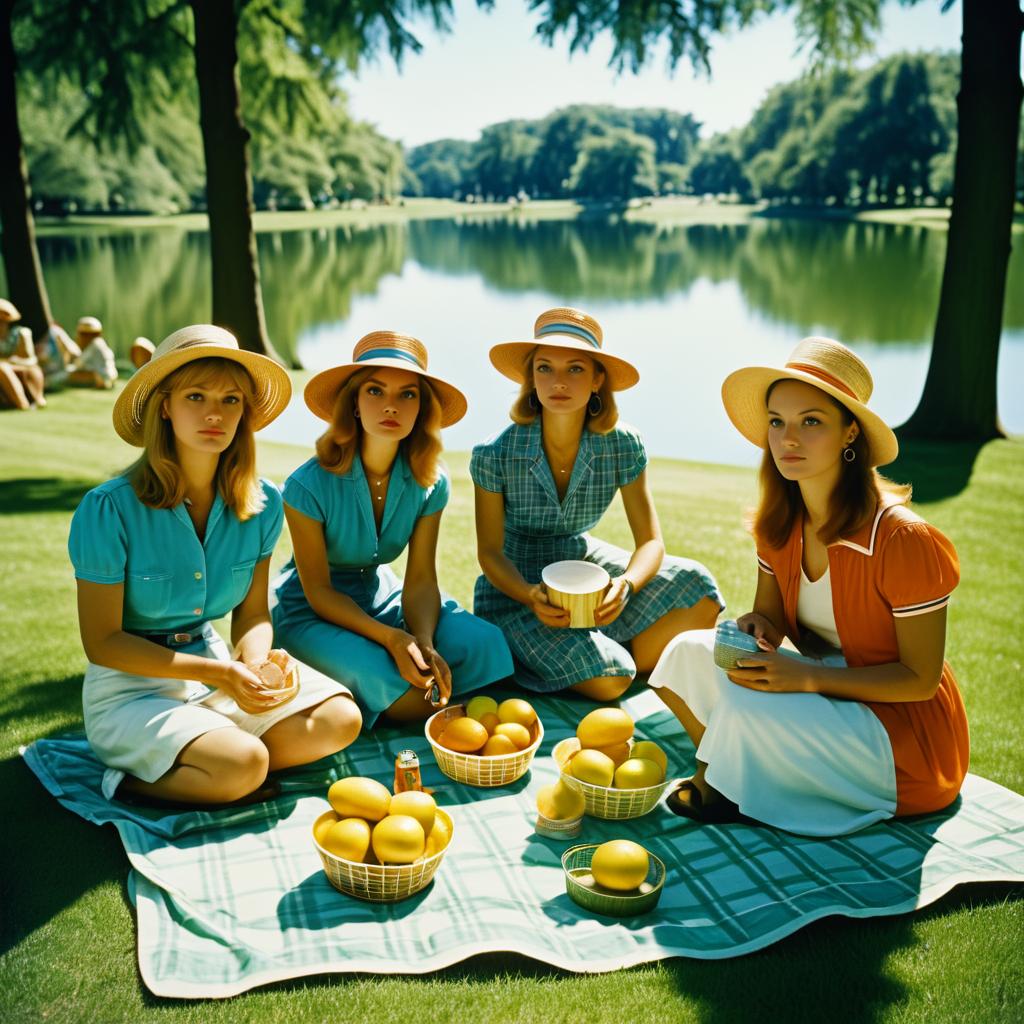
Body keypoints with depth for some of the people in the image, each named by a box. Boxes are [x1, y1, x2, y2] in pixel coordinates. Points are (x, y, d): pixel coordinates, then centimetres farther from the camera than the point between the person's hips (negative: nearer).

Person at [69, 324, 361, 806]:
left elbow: (252, 612, 5)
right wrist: (219, 674, -22)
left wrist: (255, 659, -20)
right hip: (132, 686, -6)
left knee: (339, 720, -10)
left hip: (216, 664, 6)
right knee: (242, 765, -29)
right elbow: (102, 642, -14)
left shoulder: (262, 503, -5)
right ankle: (129, 781, 1)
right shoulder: (109, 508, -18)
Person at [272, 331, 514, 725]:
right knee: (409, 699, -30)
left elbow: (421, 580, -9)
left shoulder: (430, 483, -11)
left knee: (485, 644, -18)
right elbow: (319, 591, -18)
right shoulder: (309, 485, -25)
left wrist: (425, 643, -29)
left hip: (380, 595, 5)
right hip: (311, 612, -5)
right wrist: (392, 639, -31)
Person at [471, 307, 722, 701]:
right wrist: (530, 595, -33)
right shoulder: (494, 455, -19)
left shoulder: (622, 446, -13)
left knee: (697, 589, -16)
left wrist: (626, 584, -33)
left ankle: (624, 661, 2)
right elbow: (490, 552, -12)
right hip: (515, 585, -4)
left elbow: (650, 541, -11)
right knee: (606, 680, -25)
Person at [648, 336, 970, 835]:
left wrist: (807, 676, -29)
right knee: (689, 652, -9)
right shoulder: (778, 524, -4)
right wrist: (755, 627, -15)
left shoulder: (904, 540, -25)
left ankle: (720, 796, 2)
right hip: (825, 691, 7)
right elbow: (771, 614, 9)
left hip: (905, 735, -6)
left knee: (752, 708, -28)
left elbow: (920, 678, -19)